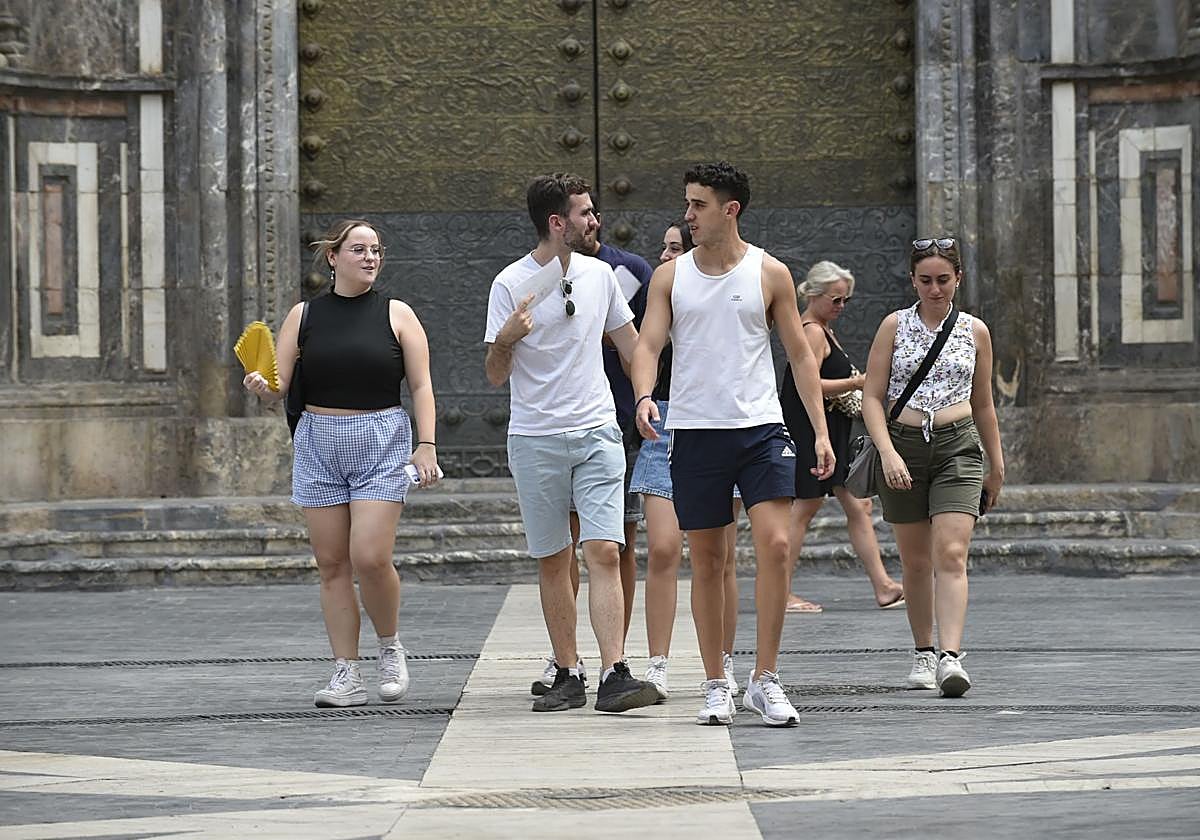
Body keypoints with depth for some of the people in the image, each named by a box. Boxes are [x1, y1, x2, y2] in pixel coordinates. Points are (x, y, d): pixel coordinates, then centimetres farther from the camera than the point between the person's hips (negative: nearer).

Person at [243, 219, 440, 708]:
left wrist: (427, 444, -9)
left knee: (370, 557, -14)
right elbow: (280, 386, 5)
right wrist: (261, 388, -18)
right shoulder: (303, 316, 7)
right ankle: (347, 675, 7)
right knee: (332, 564, 2)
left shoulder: (396, 315, 4)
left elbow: (421, 386, 3)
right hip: (319, 445, 2)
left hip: (382, 442, -2)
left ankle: (390, 648, 11)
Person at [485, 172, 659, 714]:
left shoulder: (599, 274, 9)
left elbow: (631, 346, 22)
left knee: (604, 553, -10)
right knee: (553, 562, 4)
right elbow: (496, 376, -1)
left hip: (597, 433, 2)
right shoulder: (511, 284, -3)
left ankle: (614, 676, -17)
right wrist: (505, 338, -20)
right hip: (535, 440, -2)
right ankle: (568, 676, 12)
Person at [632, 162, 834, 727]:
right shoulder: (670, 276, 7)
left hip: (760, 427, -1)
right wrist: (644, 397, -22)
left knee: (775, 543, -14)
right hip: (694, 431, 1)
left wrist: (820, 430, 1)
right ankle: (715, 686, 13)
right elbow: (648, 344, 0)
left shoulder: (770, 273, 4)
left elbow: (800, 355, 8)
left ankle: (764, 681, -6)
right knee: (706, 561, 4)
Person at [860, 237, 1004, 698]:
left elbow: (983, 404, 17)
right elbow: (872, 397, -1)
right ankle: (923, 652, 23)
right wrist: (888, 453, -15)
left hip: (958, 447, 0)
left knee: (951, 555, -15)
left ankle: (951, 656, -24)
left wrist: (996, 467, 20)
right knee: (916, 561, 8)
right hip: (902, 446, 0)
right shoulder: (895, 326, 3)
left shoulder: (975, 331, 8)